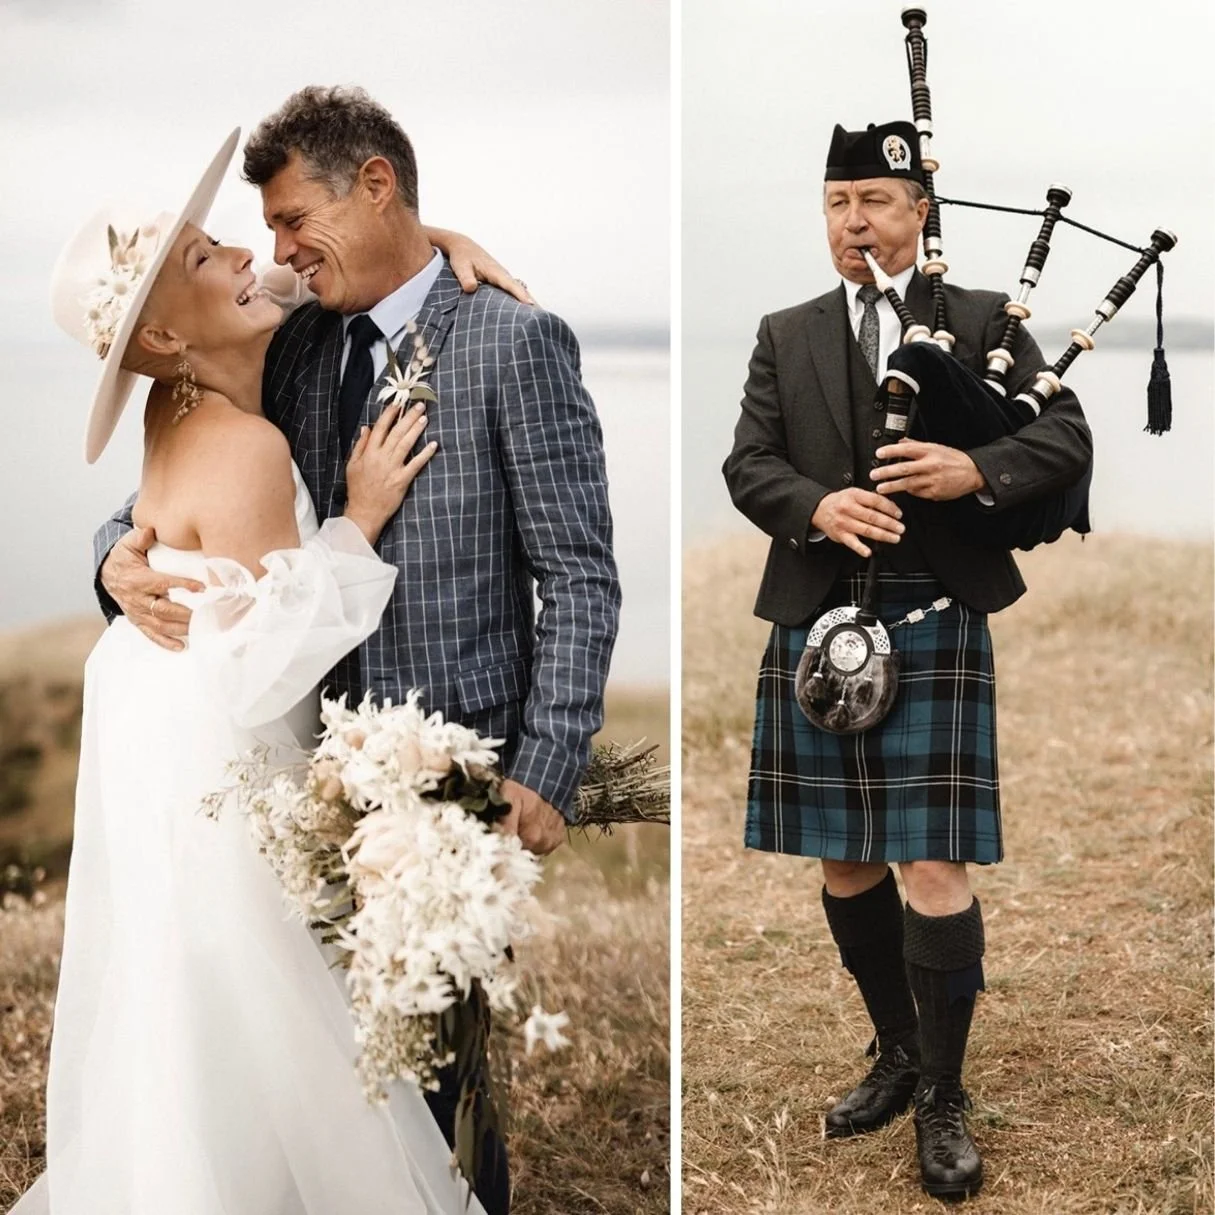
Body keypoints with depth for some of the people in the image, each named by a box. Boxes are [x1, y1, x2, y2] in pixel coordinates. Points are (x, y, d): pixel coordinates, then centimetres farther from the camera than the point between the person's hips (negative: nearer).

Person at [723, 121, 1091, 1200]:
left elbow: (1067, 437, -1)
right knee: (845, 863, 11)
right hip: (818, 624, 3)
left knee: (934, 868, -7)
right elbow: (748, 465, 4)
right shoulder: (786, 337, 12)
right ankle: (898, 1055, 31)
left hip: (934, 625, -3)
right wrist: (818, 505, -16)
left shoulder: (984, 321, 5)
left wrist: (978, 471, -19)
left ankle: (944, 1096, 9)